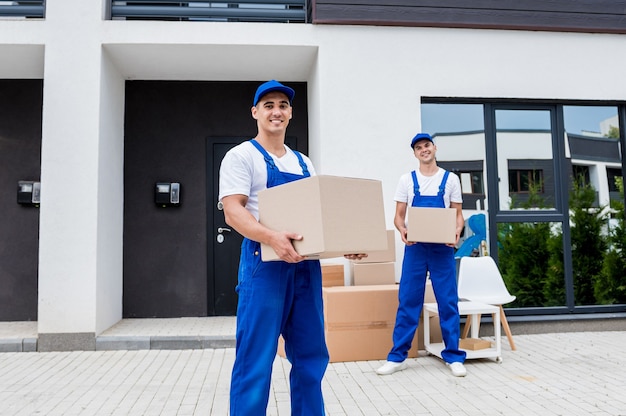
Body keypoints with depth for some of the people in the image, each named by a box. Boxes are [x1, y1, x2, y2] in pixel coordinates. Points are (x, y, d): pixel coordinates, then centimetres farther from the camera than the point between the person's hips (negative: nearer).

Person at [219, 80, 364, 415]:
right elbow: (233, 211, -12)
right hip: (264, 263, -6)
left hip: (307, 264, 6)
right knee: (256, 359, -2)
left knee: (311, 355, 13)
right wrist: (272, 237, -30)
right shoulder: (242, 156, -1)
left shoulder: (303, 163, 18)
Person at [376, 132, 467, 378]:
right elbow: (398, 215, 7)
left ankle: (453, 356, 15)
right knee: (407, 302, 2)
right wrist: (402, 230, -15)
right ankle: (397, 357, 10)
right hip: (415, 247, 0)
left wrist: (457, 232, -13)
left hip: (442, 247, 0)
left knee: (448, 302, 3)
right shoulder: (407, 180, 8)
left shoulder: (450, 179, 7)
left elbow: (458, 213, 8)